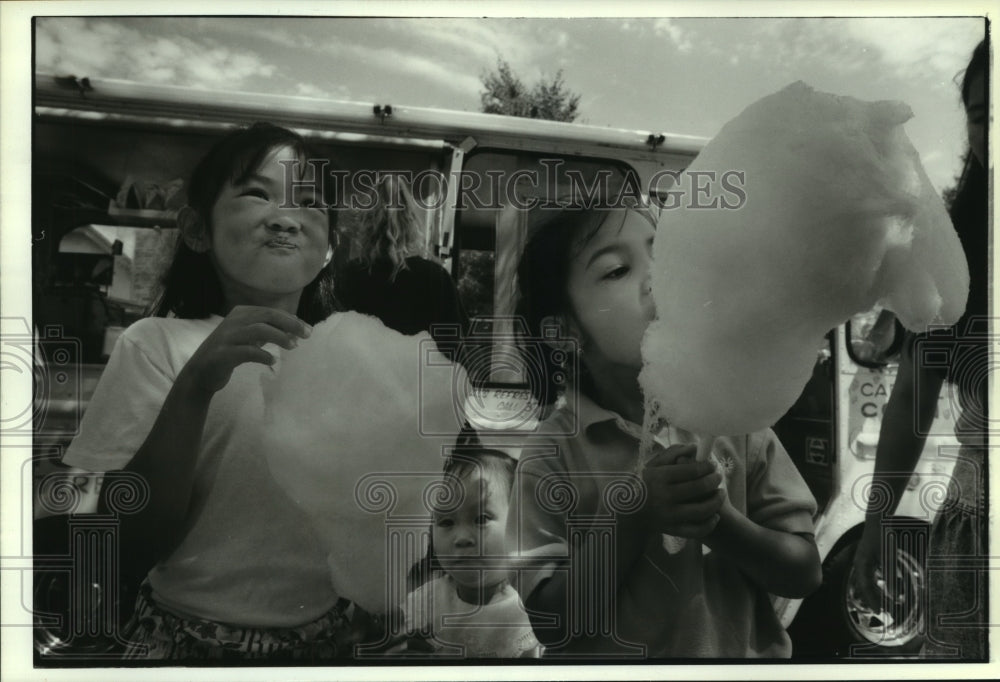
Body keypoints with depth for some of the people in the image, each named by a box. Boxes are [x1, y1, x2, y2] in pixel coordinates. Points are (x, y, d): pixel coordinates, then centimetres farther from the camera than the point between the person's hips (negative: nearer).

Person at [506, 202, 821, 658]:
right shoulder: (552, 455, -13)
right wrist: (635, 514, -23)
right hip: (613, 658, -3)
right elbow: (550, 621, -12)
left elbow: (803, 572, -3)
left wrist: (718, 519, -21)